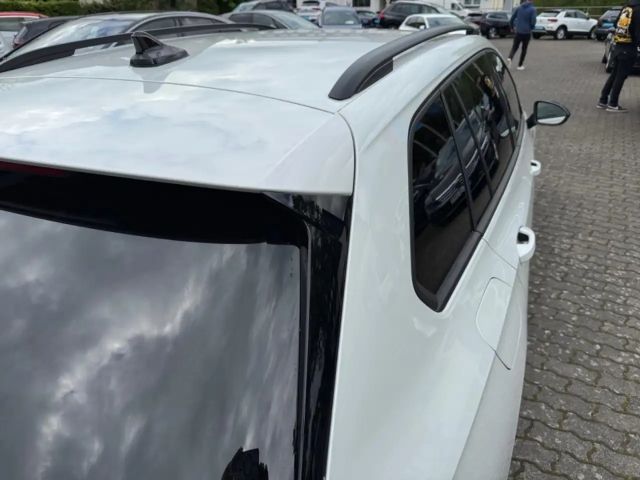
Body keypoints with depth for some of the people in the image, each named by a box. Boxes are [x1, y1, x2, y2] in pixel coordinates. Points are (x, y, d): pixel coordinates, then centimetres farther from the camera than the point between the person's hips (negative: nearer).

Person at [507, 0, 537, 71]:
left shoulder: (519, 8, 3)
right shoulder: (532, 9, -6)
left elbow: (512, 18, 5)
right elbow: (533, 21, -12)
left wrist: (512, 27, 20)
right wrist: (531, 28, 8)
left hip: (518, 32, 2)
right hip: (527, 32, -2)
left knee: (515, 47, 8)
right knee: (524, 49, 11)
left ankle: (510, 58, -22)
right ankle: (520, 65, 14)